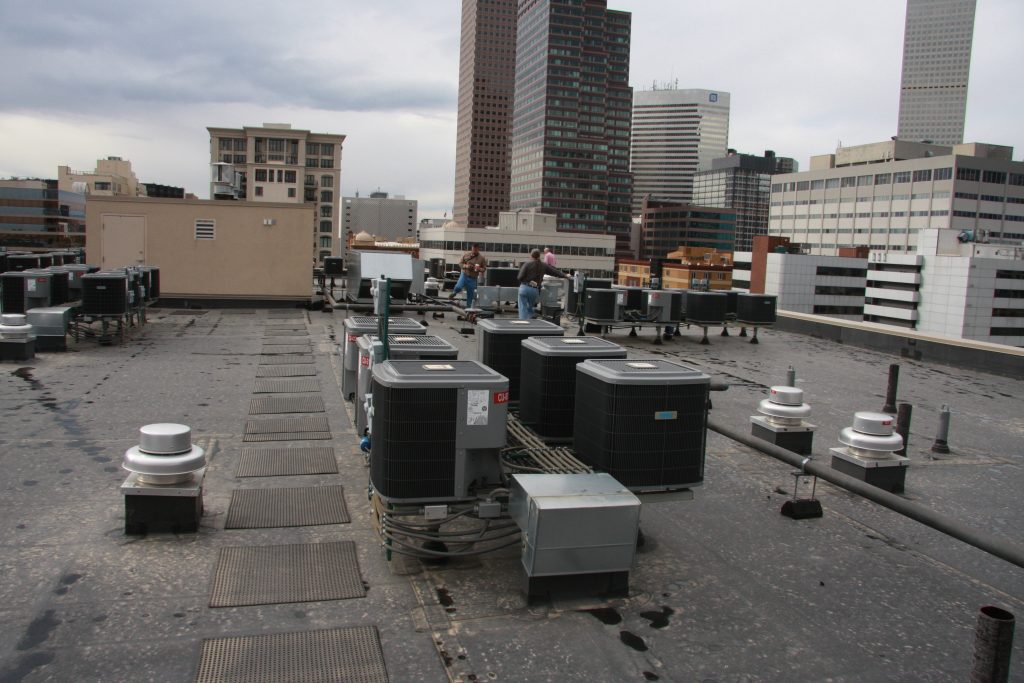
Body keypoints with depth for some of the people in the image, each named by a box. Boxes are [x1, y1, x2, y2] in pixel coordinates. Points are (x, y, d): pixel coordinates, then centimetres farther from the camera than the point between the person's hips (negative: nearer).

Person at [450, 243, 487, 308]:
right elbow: (460, 263, 5)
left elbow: (484, 268, 4)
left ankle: (468, 307, 19)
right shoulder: (466, 255, -1)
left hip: (473, 278, 1)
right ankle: (453, 293, 10)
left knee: (470, 294, 5)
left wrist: (479, 269, -18)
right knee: (458, 287, -24)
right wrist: (466, 266, -16)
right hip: (464, 275, -1)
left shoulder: (482, 258, -1)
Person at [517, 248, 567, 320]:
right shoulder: (543, 265, 7)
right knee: (530, 308, 20)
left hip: (524, 288, -3)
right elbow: (555, 271, 16)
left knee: (523, 308, 1)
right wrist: (565, 275, 29)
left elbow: (520, 277, -6)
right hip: (535, 290, 3)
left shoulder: (527, 264, -2)